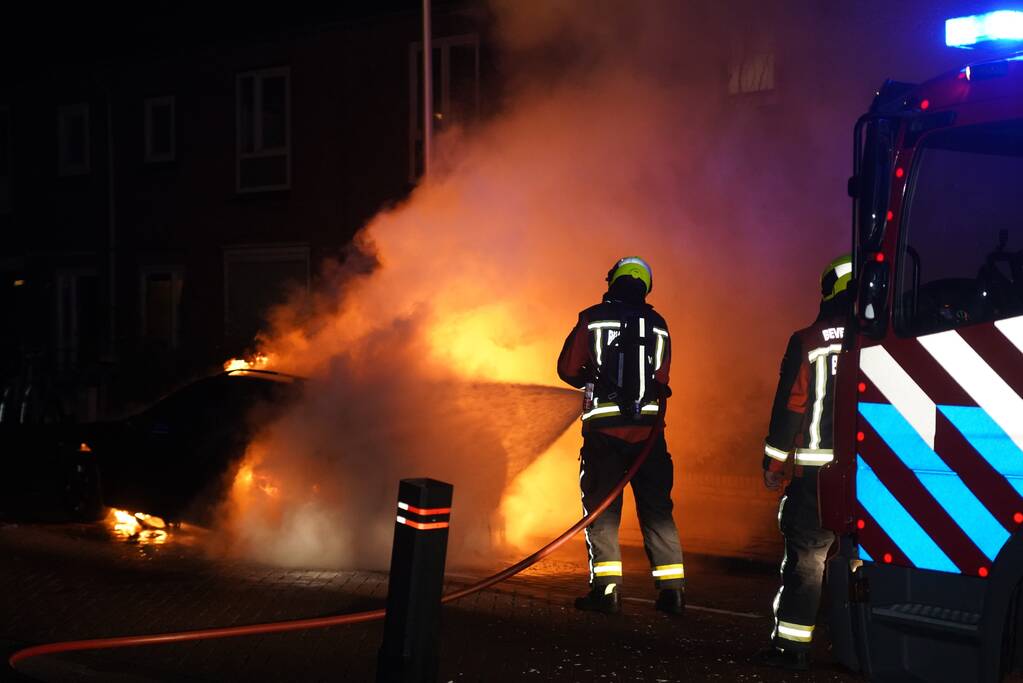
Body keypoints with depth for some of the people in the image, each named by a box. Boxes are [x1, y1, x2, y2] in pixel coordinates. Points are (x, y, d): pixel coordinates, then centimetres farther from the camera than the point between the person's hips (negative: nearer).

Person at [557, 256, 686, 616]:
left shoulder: (592, 319, -2)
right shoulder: (658, 325, 6)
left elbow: (567, 369, 2)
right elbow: (662, 379, 8)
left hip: (603, 428, -2)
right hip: (647, 430, 2)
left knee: (601, 507, 5)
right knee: (656, 508, 9)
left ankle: (607, 588, -2)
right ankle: (672, 589, 7)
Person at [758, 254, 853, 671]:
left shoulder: (808, 342, -4)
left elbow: (789, 405, -5)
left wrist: (773, 462, 3)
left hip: (816, 468, -2)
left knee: (806, 554, 2)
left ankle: (791, 645, 2)